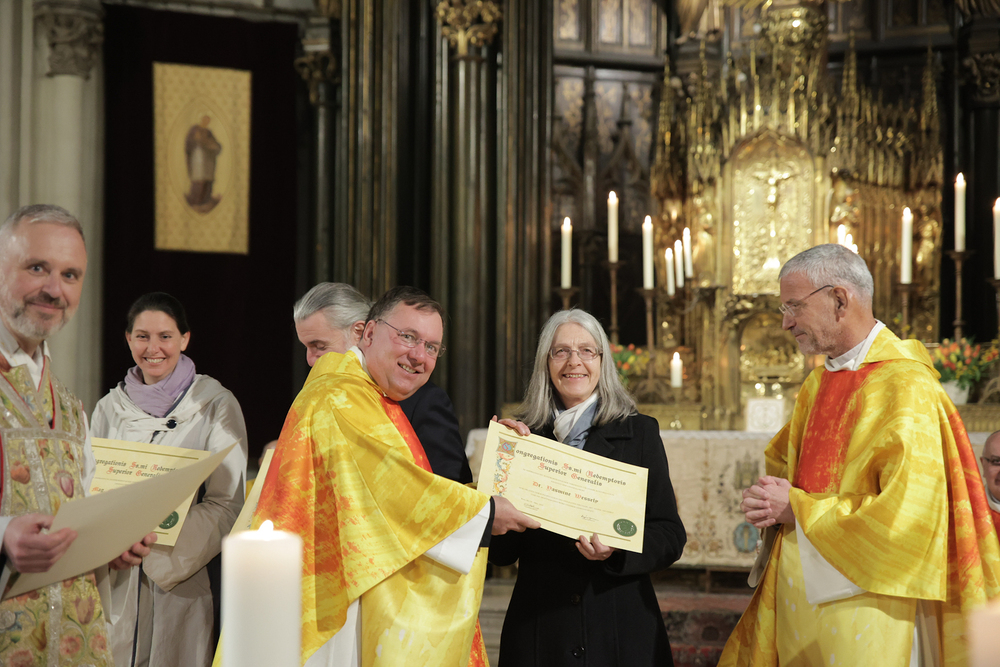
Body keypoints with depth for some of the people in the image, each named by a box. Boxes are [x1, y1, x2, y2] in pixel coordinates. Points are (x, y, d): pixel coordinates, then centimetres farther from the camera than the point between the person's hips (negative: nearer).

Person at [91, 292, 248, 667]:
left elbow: (226, 505, -6)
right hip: (116, 579, 3)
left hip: (185, 578, -3)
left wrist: (160, 556, -18)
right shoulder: (109, 408, 11)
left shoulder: (216, 405, -1)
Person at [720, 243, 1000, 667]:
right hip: (799, 596, 8)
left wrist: (797, 508, -15)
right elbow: (782, 461, 25)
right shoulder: (818, 384, 11)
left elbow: (907, 515, -23)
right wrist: (770, 501, 0)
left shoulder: (905, 387, -16)